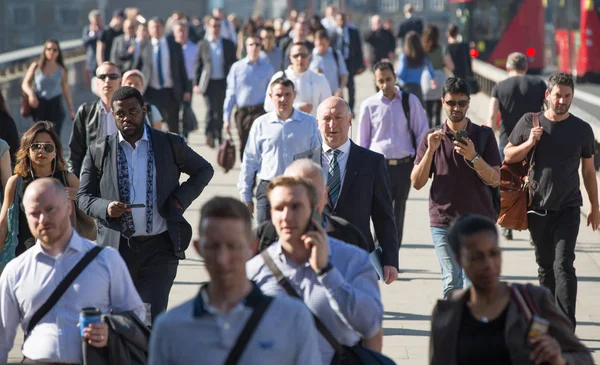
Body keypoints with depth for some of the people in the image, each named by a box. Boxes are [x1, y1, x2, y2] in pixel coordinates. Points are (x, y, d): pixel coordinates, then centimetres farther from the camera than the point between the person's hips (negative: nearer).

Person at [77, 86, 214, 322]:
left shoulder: (171, 144, 4)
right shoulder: (99, 151, 4)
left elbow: (204, 170, 16)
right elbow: (83, 197, 8)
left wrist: (181, 198, 0)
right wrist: (105, 208, -14)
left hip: (160, 248, -1)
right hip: (117, 248, 1)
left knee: (152, 318, -8)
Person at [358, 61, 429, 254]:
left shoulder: (410, 101, 2)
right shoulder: (369, 105, 0)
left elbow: (422, 132, 6)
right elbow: (362, 140, 7)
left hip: (404, 164, 2)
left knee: (398, 212, 10)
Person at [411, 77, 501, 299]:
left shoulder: (483, 135, 5)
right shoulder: (432, 137, 8)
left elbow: (495, 180, -1)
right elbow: (417, 183, 3)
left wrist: (473, 157, -16)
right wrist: (430, 150, -10)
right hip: (443, 222, 0)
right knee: (452, 285, -8)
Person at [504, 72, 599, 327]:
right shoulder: (529, 123, 1)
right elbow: (508, 156, 7)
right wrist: (529, 143, -12)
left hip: (568, 208, -2)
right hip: (537, 208, 2)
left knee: (563, 265, -13)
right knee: (545, 266, 13)